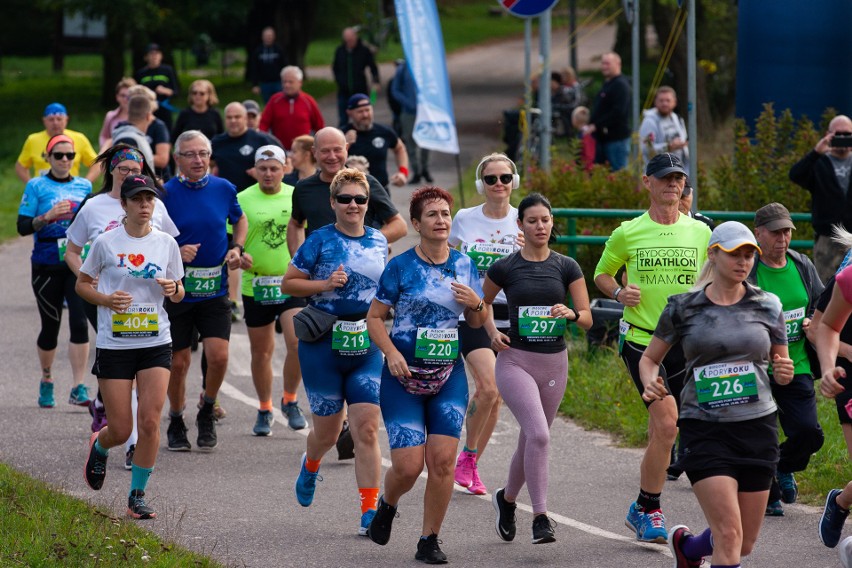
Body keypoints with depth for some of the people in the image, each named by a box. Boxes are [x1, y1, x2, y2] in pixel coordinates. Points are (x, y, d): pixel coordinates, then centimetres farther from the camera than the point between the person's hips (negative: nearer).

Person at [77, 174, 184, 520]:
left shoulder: (166, 244, 3)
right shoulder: (106, 243, -4)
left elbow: (178, 294, 13)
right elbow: (82, 284, 6)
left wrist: (174, 290, -11)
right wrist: (106, 299, -13)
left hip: (156, 345, 2)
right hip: (114, 345, -2)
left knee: (150, 422, -10)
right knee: (121, 430, -1)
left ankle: (137, 497, 3)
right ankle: (99, 447, 36)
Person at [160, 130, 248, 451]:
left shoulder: (224, 189, 2)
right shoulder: (167, 193, -8)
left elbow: (240, 220, 21)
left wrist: (236, 250, 4)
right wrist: (176, 253, -20)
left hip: (215, 290, 2)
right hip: (177, 289, -2)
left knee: (218, 356, -12)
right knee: (178, 361, 5)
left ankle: (207, 412, 15)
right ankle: (176, 423, 26)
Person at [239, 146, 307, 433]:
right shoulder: (243, 200, 1)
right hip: (256, 286, 0)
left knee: (298, 343, -15)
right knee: (261, 352, 8)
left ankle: (290, 400, 6)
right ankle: (264, 410, 25)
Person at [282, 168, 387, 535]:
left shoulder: (379, 242, 8)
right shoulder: (320, 240, -5)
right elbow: (288, 284, -2)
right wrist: (325, 285, -17)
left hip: (367, 346, 2)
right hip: (324, 345, -2)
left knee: (367, 430, -8)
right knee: (328, 432, 9)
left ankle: (370, 511, -7)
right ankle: (310, 465, 45)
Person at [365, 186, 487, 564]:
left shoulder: (464, 265, 6)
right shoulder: (400, 266, -6)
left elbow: (477, 322, 15)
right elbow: (375, 317, -2)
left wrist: (475, 304, -8)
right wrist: (391, 353, -18)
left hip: (449, 377, 3)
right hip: (404, 377, -3)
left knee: (442, 460, -6)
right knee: (408, 465, -8)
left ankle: (429, 541, 7)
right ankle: (387, 506, 26)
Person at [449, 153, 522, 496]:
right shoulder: (464, 219, 1)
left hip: (509, 317, 2)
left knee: (494, 397, 6)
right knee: (488, 388, -20)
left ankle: (471, 466, 22)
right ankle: (467, 455, -1)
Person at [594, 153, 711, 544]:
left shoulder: (701, 232, 6)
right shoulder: (628, 234, 0)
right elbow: (602, 274, 13)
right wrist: (619, 293, -7)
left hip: (686, 345, 3)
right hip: (640, 339, -3)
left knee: (661, 431, 5)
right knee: (666, 423, -15)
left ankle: (642, 510, 22)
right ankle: (650, 510, -2)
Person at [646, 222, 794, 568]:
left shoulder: (767, 306, 5)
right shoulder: (683, 308, 0)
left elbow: (780, 364, 15)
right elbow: (649, 359, 12)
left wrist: (785, 374, -9)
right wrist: (651, 385, -11)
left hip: (758, 426, 3)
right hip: (705, 431, -3)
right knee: (729, 535, -17)